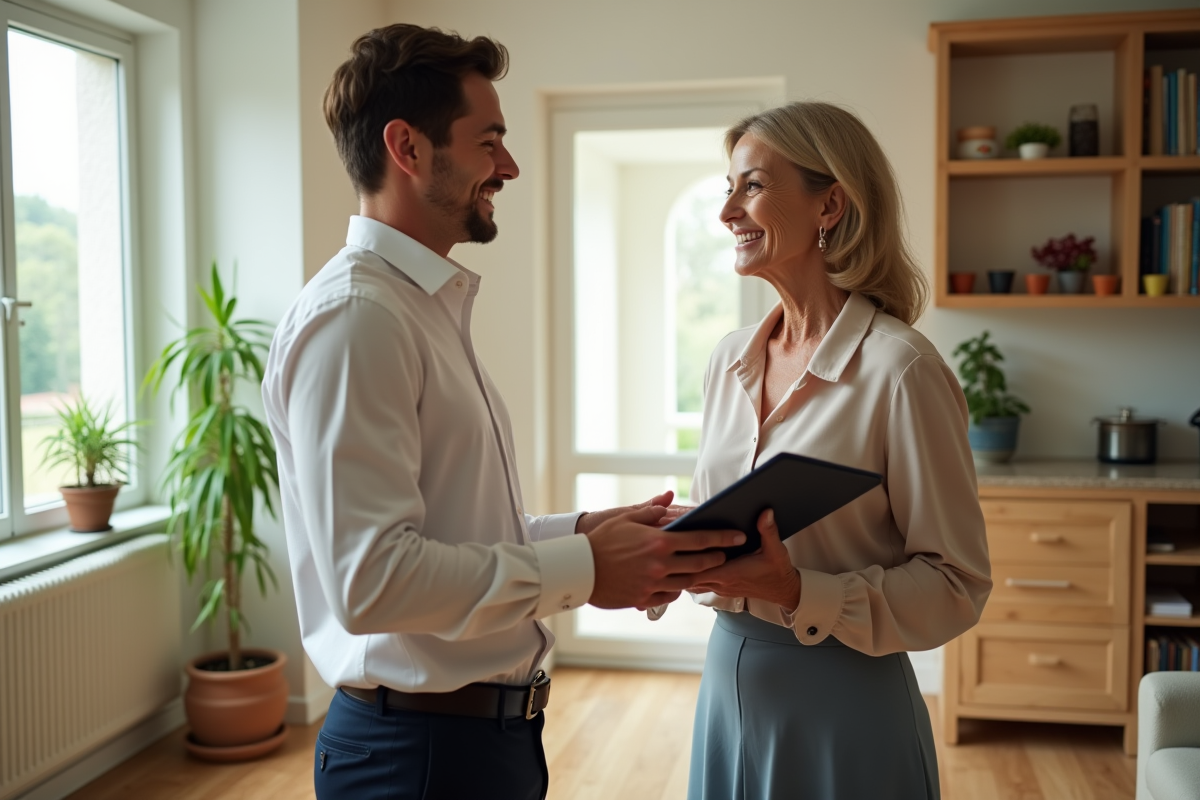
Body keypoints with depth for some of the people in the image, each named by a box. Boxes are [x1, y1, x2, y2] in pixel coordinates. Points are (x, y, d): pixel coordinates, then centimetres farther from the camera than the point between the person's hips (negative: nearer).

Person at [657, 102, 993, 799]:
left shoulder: (900, 369, -16)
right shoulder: (731, 360, 5)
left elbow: (956, 585, -14)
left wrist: (798, 592, -25)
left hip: (843, 700, -6)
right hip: (730, 684, 6)